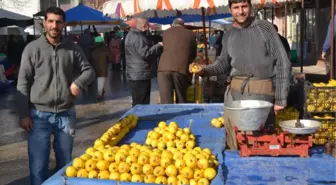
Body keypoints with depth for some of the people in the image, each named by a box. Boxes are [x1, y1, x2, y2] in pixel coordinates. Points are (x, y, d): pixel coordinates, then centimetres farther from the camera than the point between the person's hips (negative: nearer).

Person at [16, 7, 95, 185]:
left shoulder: (72, 49, 2)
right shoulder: (32, 48, -4)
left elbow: (89, 70, 11)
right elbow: (23, 84, -3)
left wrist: (79, 82, -11)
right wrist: (23, 114, -6)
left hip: (66, 114, 2)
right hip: (40, 115, -2)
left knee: (65, 162, 14)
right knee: (38, 166, 1)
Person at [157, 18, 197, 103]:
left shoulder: (166, 32, 19)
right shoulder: (190, 34, 17)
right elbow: (194, 54, 25)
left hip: (164, 68, 0)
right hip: (182, 69, 0)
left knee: (166, 103, -3)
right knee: (181, 102, 10)